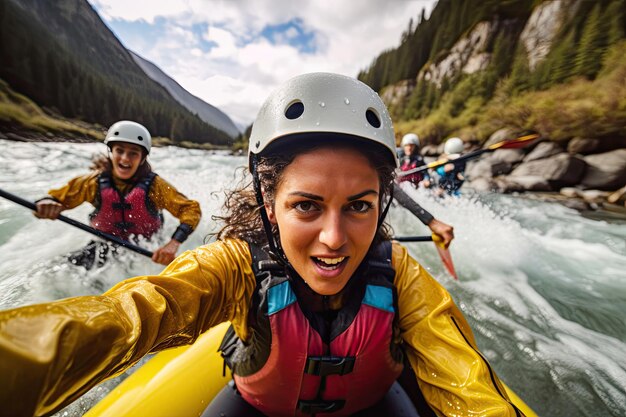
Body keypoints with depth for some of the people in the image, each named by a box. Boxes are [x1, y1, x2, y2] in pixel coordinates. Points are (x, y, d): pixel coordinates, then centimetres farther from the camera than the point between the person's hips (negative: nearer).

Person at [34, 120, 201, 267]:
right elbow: (56, 197, 0)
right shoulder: (95, 182, -12)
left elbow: (191, 209, -25)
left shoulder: (153, 185, -20)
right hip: (106, 246, 1)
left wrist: (173, 244, -40)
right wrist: (47, 204, -26)